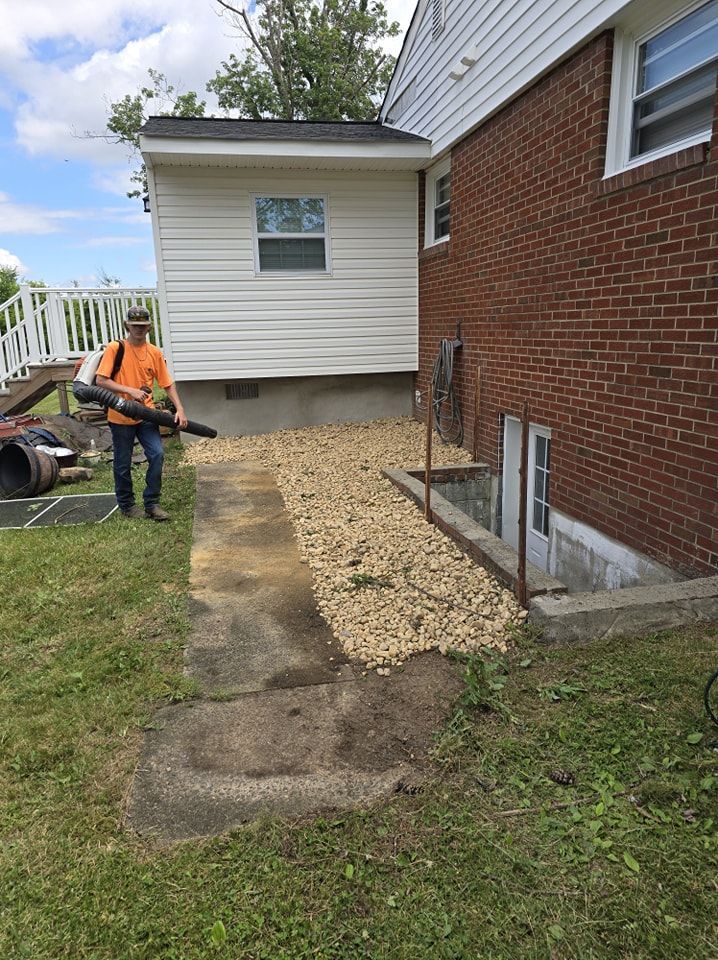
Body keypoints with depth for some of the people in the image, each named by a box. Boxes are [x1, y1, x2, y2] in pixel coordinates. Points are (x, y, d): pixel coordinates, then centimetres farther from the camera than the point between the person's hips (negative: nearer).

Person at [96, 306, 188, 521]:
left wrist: (180, 409, -6)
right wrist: (130, 390, -21)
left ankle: (151, 504, 3)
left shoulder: (155, 352, 3)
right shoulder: (115, 349, -7)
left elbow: (168, 384, 6)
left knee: (157, 454, -10)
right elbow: (100, 380, -12)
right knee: (123, 464, 6)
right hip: (121, 417, -2)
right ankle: (126, 505, 25)